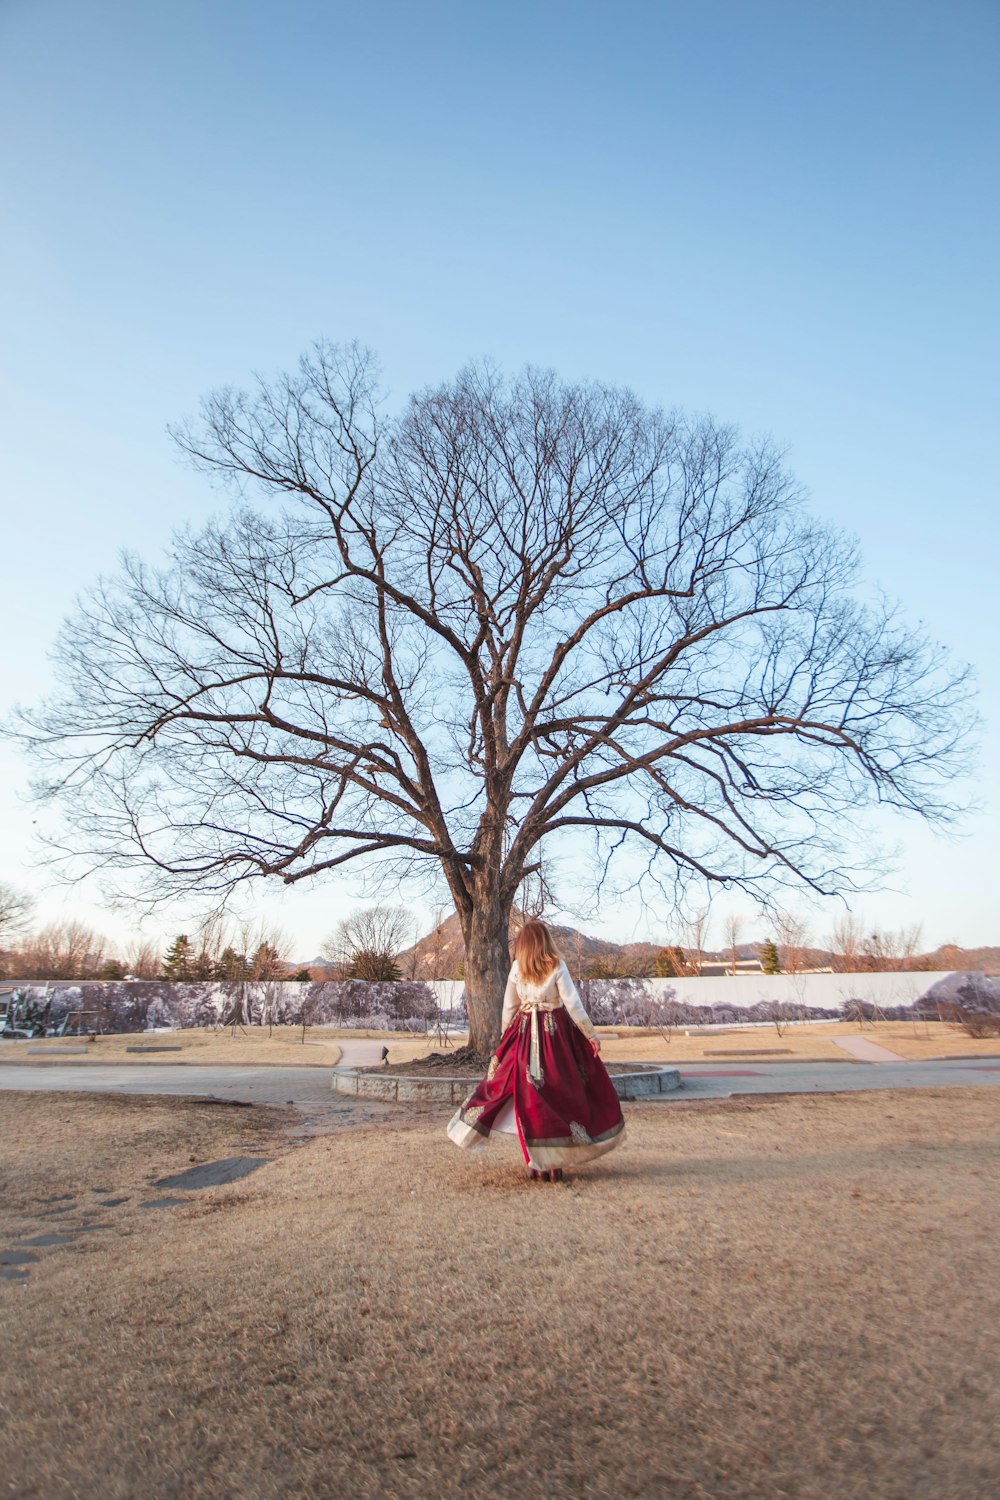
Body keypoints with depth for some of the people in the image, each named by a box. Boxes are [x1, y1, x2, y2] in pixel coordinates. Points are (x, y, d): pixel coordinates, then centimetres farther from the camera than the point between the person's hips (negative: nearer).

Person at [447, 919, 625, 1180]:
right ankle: (553, 1163, 9)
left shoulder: (517, 968, 2)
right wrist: (591, 1035, 0)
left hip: (524, 1034, 2)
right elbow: (573, 1004, -8)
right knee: (558, 1094, 6)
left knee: (529, 1096, 9)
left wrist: (506, 1039, 19)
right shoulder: (557, 967, -6)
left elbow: (509, 1007, 7)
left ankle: (537, 1163, 15)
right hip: (556, 1034, -2)